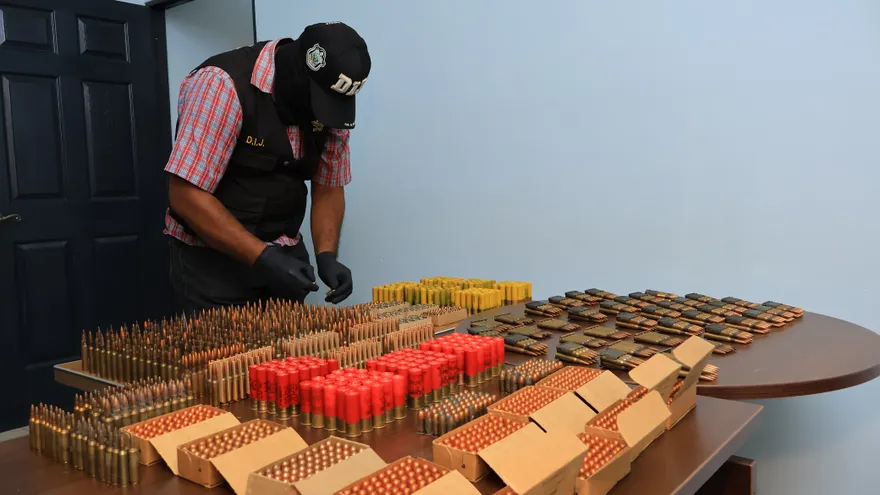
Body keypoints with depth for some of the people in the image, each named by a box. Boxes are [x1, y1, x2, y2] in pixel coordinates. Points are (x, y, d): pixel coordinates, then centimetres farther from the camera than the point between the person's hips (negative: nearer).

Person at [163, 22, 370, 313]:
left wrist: (327, 255, -12)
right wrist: (262, 258, -28)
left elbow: (329, 188, 3)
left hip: (286, 253, 5)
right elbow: (186, 195, -24)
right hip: (211, 257, -5)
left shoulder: (331, 102, -5)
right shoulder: (222, 84, -22)